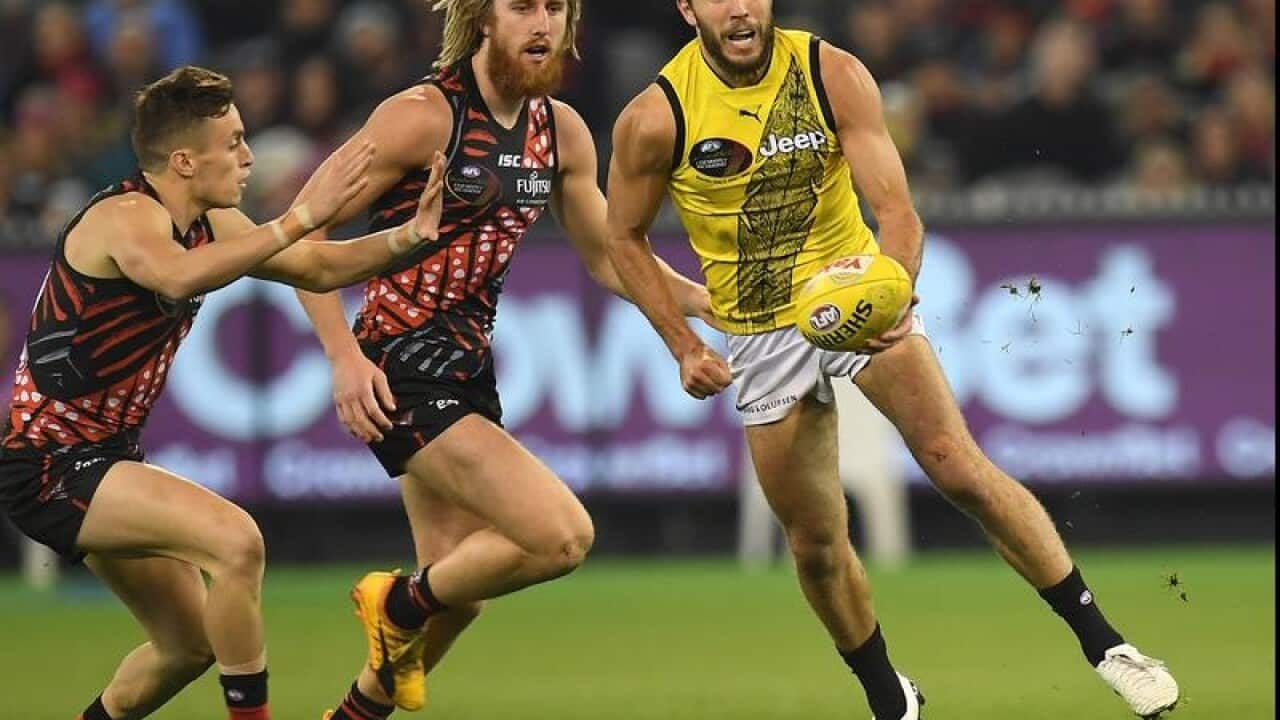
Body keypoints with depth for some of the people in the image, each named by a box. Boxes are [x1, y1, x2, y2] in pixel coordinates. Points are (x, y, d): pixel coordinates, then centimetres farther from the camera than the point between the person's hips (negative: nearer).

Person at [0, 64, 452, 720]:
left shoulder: (208, 226, 7)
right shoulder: (124, 217, -20)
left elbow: (318, 269, 16)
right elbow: (178, 276, -43)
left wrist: (410, 235, -2)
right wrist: (302, 218, -46)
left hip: (103, 459, 10)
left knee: (192, 645, 17)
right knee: (235, 541, -27)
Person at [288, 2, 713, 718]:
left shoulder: (560, 130, 8)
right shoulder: (423, 116, -14)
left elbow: (608, 256, 20)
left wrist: (702, 299, 4)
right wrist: (345, 356, -21)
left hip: (469, 368, 8)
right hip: (402, 371, -8)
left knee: (457, 595, 14)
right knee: (563, 536, -18)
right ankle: (401, 603, 5)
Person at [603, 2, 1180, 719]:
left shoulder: (835, 76, -16)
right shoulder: (655, 119, -16)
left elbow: (897, 209, -18)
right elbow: (625, 236, 1)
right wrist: (683, 345, -7)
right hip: (760, 335, 1)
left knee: (961, 469, -15)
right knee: (817, 544, 4)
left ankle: (1102, 640, -6)